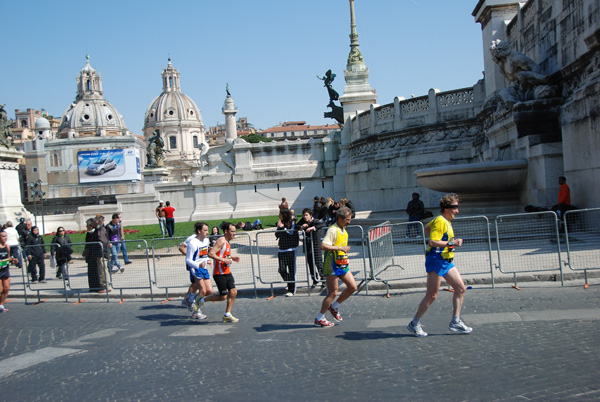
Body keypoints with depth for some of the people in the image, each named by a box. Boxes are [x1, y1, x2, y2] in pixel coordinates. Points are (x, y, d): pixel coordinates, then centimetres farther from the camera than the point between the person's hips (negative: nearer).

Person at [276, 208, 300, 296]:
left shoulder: (293, 223, -5)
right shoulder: (280, 223, 10)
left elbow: (291, 233, -14)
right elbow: (277, 235, 10)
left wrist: (283, 227, -16)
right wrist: (278, 228, -6)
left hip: (291, 249, -5)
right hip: (282, 249, 5)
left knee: (291, 270, -3)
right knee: (282, 270, 1)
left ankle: (292, 290, 4)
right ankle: (290, 285, 22)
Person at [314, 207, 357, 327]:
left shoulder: (344, 230, 14)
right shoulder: (333, 230, -16)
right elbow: (323, 246, -27)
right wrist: (340, 248, -26)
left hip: (342, 265, 9)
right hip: (332, 265, -9)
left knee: (353, 287, 4)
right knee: (333, 293, -5)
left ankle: (334, 306, 22)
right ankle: (319, 319, 7)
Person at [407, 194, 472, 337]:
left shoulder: (446, 221, 14)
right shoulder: (440, 221, -16)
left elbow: (427, 229, 28)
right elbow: (432, 242, -23)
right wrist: (451, 243, -20)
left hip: (446, 261, 10)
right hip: (436, 260, -10)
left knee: (461, 288, 5)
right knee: (432, 295, -5)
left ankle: (455, 322, 12)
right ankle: (414, 324, 7)